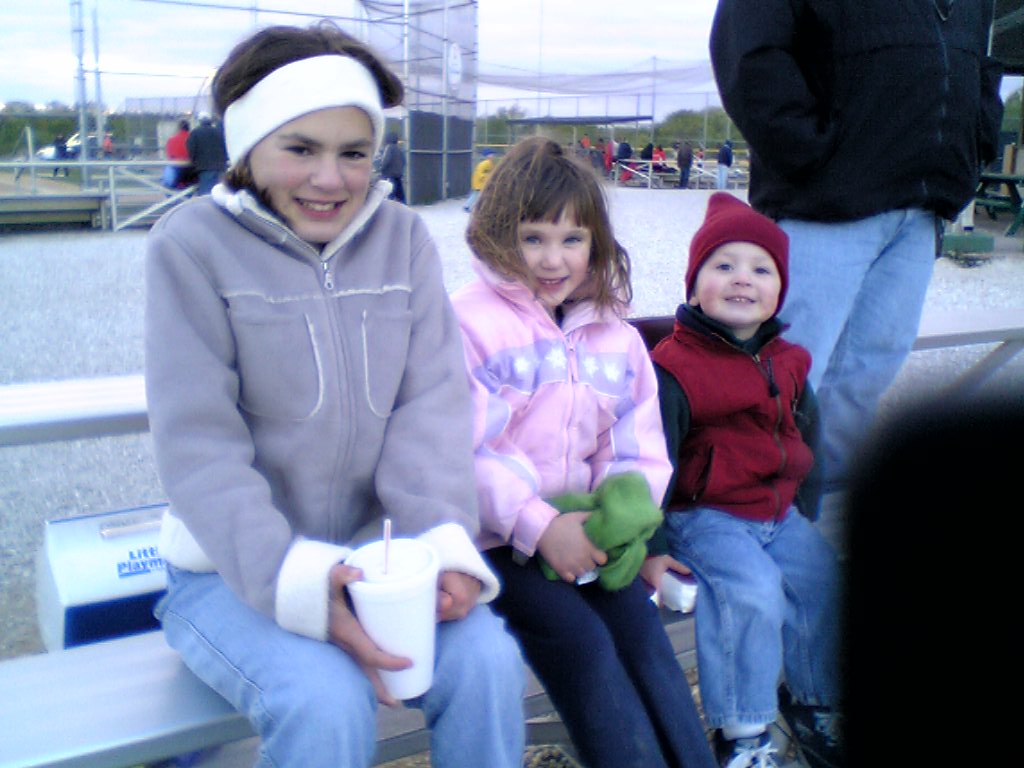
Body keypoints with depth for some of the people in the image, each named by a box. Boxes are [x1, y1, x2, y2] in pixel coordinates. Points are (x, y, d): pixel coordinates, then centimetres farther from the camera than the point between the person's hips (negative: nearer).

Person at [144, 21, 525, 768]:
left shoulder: (404, 238, 0)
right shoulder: (193, 244, -9)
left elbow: (431, 409, -4)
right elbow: (199, 448, -15)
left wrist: (445, 541, -20)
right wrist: (300, 582, -27)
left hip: (372, 555, 3)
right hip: (231, 571, -2)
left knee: (487, 660, -20)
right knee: (327, 700, -28)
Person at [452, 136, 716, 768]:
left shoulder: (615, 335, 11)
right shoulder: (470, 323, -8)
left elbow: (640, 449, 11)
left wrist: (623, 514, -10)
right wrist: (539, 526, -21)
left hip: (582, 532, 5)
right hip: (496, 539, -4)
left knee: (642, 632, -12)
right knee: (581, 641, -21)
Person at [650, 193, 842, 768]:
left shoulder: (787, 361, 9)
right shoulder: (674, 367, -14)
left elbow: (806, 438, 22)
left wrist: (804, 510, 14)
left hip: (780, 513, 7)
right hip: (705, 516, -7)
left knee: (824, 580, -1)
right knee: (753, 591, -25)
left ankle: (812, 701, 26)